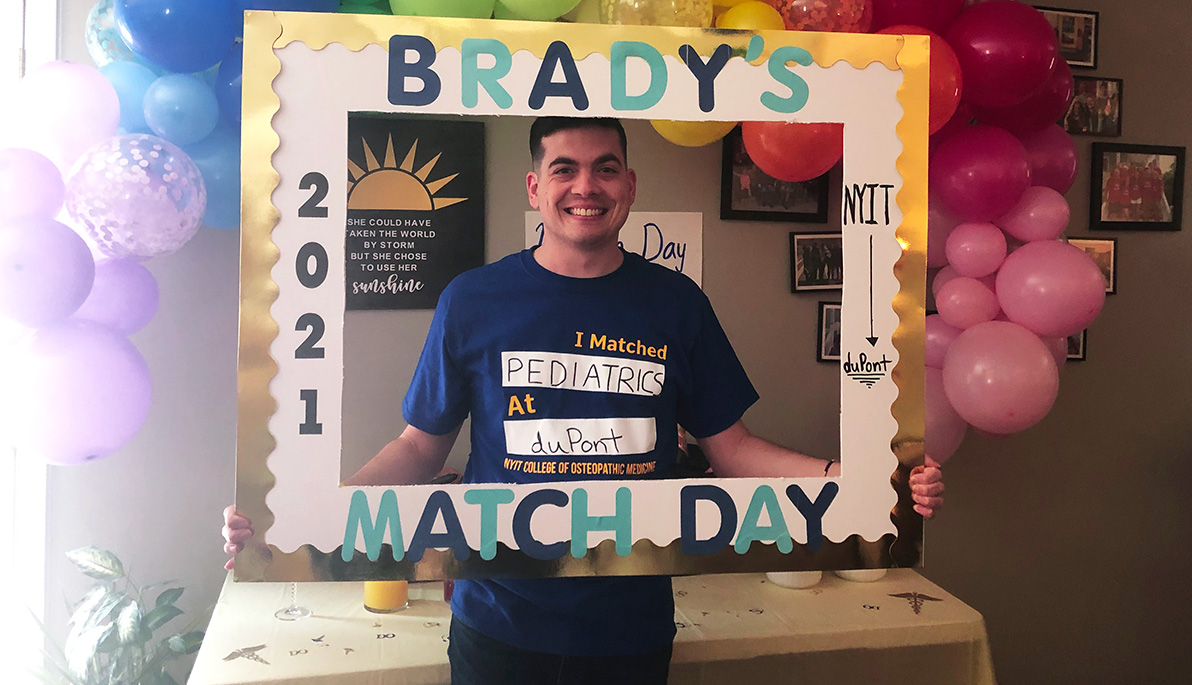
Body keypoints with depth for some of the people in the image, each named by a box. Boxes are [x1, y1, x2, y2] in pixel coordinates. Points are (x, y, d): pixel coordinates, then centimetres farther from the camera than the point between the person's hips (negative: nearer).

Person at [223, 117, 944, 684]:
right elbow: (422, 446, 2)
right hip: (499, 626, -1)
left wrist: (840, 474, -12)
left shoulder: (675, 303, 0)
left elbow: (729, 445, 3)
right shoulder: (473, 300, -4)